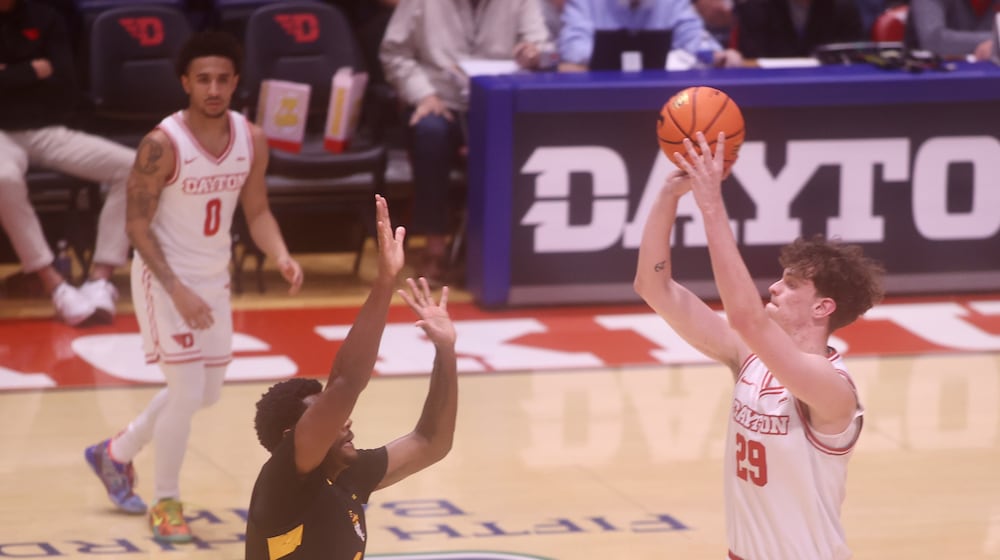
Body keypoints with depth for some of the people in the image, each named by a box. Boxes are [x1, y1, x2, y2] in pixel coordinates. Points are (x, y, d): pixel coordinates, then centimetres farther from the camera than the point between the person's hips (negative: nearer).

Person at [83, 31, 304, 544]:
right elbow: (137, 225, -18)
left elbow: (257, 211, 5)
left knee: (207, 393, 16)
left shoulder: (252, 140, -6)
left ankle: (116, 453, 38)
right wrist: (177, 290, -26)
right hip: (164, 276, -7)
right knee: (187, 392, -12)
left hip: (213, 277, 7)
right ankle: (166, 503, 7)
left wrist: (281, 257, -15)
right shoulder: (162, 145, -23)